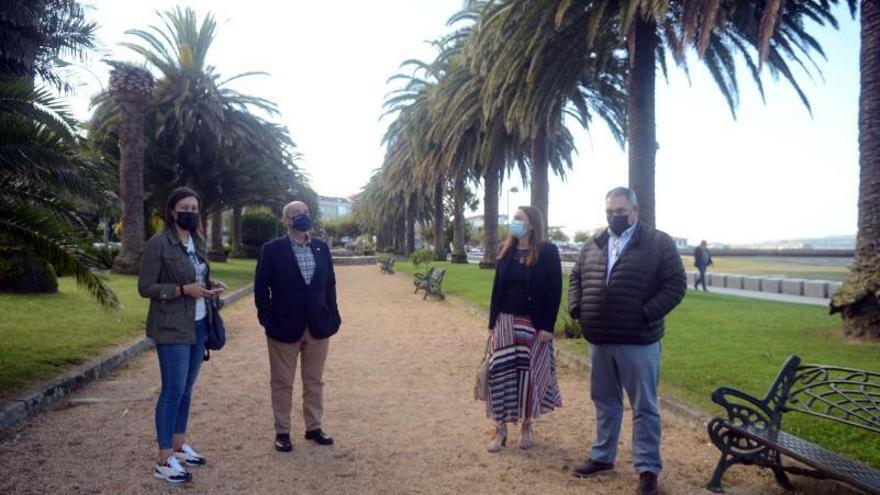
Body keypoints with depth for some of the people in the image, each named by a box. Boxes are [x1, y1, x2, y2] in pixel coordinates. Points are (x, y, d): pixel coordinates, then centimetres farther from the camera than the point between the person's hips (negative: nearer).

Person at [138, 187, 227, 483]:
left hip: (199, 325, 7)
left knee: (187, 389, 14)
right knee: (173, 391, -5)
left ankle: (179, 446, 26)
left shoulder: (198, 242, 10)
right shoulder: (158, 243, -11)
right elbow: (145, 288, -12)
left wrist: (212, 286, -2)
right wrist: (183, 290, -21)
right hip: (172, 328, -7)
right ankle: (164, 461, 4)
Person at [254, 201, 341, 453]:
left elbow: (330, 284, 8)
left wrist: (332, 317, 3)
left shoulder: (321, 248, 6)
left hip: (318, 327, 4)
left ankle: (313, 427, 26)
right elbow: (261, 288, -5)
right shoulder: (272, 249, -7)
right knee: (282, 383, 8)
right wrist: (268, 321, -9)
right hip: (284, 327, -4)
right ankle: (282, 432, 20)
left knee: (314, 381, 13)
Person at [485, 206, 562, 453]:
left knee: (530, 374, 5)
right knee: (501, 373, 0)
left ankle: (527, 426, 22)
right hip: (506, 321, 4)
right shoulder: (507, 251, 7)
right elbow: (497, 287, 9)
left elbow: (555, 291, -9)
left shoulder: (548, 251, -7)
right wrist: (492, 322, 6)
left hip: (534, 324, -3)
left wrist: (547, 326, -14)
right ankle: (500, 429, 10)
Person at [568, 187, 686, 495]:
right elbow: (576, 277, 18)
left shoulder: (659, 244, -5)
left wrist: (647, 315, -16)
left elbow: (675, 285, -9)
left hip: (638, 341, -5)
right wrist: (576, 308, 3)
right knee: (605, 401, 17)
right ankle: (602, 457, 32)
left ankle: (648, 469, 14)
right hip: (598, 340, 5)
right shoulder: (593, 245, 11)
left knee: (644, 407, 4)